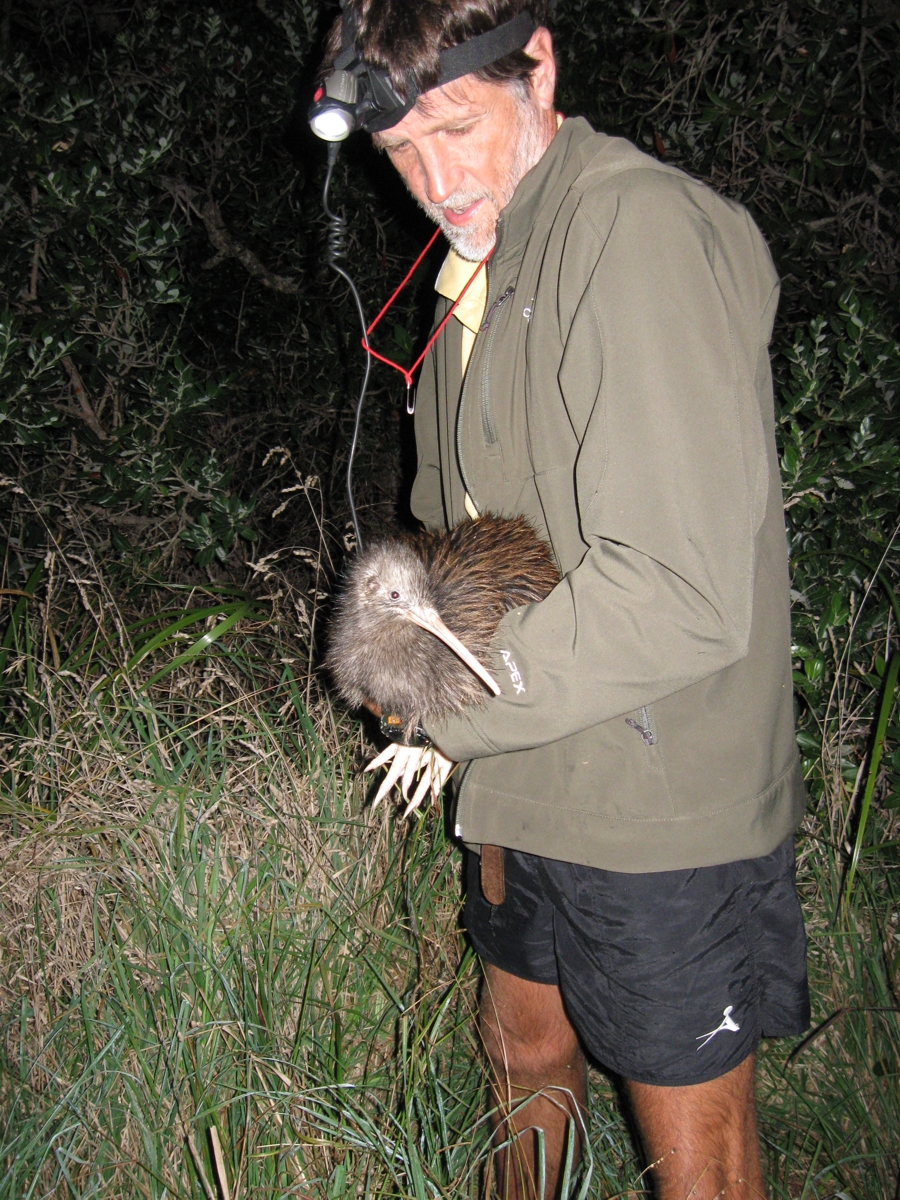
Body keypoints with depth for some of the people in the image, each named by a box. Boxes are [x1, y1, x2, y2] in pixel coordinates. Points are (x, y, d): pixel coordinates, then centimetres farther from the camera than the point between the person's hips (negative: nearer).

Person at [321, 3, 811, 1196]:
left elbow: (684, 593, -29)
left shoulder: (641, 226, -22)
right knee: (527, 1051, 27)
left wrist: (456, 709, -17)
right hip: (526, 784, 8)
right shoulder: (479, 258, 10)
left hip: (659, 807, -8)